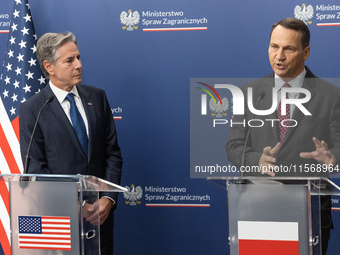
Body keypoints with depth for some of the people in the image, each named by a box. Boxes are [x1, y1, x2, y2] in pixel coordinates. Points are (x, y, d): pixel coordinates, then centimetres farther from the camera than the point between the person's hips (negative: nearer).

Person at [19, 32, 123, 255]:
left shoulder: (97, 97, 5)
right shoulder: (32, 110, -7)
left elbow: (112, 153, 5)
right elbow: (35, 170, -9)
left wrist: (108, 199, -8)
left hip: (101, 210, 3)